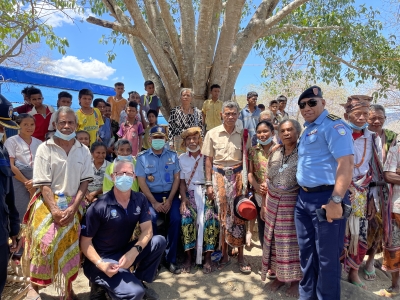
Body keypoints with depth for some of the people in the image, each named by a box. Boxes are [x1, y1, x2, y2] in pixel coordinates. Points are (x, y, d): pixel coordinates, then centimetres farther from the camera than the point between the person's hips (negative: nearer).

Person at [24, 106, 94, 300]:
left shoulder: (83, 151, 5)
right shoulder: (45, 149, -3)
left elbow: (85, 182, 2)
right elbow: (43, 184, -7)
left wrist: (72, 208, -10)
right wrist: (55, 210, -18)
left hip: (73, 204, 2)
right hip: (47, 202, -2)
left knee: (70, 245, -3)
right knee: (45, 241, -19)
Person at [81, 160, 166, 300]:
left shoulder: (140, 200, -4)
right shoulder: (99, 207, -18)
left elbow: (147, 230, -8)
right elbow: (85, 241, -11)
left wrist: (134, 252, -26)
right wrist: (101, 264, -24)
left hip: (125, 252, 6)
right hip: (103, 258, -6)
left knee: (159, 241, -16)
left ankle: (139, 281, 5)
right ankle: (103, 284, 6)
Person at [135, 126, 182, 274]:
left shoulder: (172, 155, 7)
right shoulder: (142, 157, 2)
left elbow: (177, 178, 4)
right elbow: (142, 182, -3)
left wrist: (170, 200, -8)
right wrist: (154, 202, -12)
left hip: (170, 194, 2)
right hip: (151, 195, -1)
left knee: (176, 219, -22)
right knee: (150, 219, -27)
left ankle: (170, 259, -6)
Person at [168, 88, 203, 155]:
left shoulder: (197, 112, 5)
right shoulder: (174, 111, 3)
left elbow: (200, 128, 8)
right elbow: (170, 128, 3)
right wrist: (171, 142, -2)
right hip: (178, 142, 0)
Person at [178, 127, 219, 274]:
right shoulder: (182, 158, 11)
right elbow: (182, 181, 10)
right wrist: (184, 198, -4)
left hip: (206, 192, -1)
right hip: (190, 193, 1)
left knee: (210, 218, -26)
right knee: (186, 218, -26)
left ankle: (207, 257, -15)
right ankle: (188, 256, -14)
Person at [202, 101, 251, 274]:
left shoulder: (243, 134, 3)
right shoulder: (212, 134, 1)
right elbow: (209, 160, 2)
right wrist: (209, 184, -2)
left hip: (237, 176, 1)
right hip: (219, 176, 0)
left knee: (238, 214, 4)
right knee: (221, 215, 5)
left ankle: (240, 256, 19)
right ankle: (224, 255, 21)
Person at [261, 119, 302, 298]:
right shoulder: (274, 154, 7)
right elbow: (268, 181, 10)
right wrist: (263, 204, 10)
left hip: (294, 203, -4)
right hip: (274, 202, 5)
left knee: (292, 240, 5)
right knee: (274, 239, 11)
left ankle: (295, 279, 23)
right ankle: (279, 275, 28)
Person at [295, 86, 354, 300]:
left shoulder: (333, 125, -10)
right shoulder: (307, 130, 17)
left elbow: (346, 163, -22)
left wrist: (336, 200, -26)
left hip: (325, 198, -9)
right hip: (303, 198, 9)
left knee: (327, 256, 6)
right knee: (306, 251, 19)